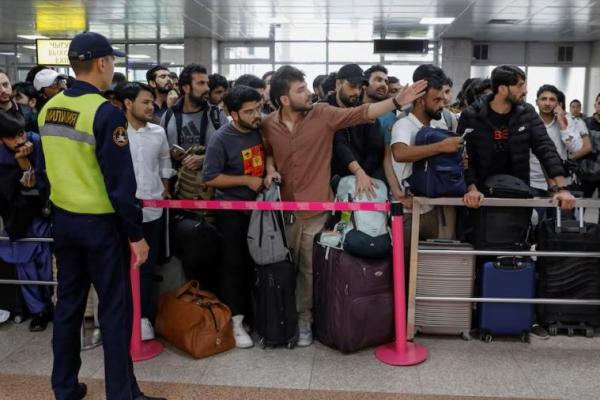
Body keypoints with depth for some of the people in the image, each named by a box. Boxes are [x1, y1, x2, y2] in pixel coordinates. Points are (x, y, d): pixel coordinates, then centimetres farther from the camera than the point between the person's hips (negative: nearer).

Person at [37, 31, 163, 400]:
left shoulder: (49, 108, 5)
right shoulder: (106, 112, -18)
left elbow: (53, 166, 13)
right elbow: (121, 182, -19)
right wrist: (136, 233, -14)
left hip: (63, 217, 7)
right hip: (100, 222, -7)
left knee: (68, 302, 16)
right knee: (115, 308, 3)